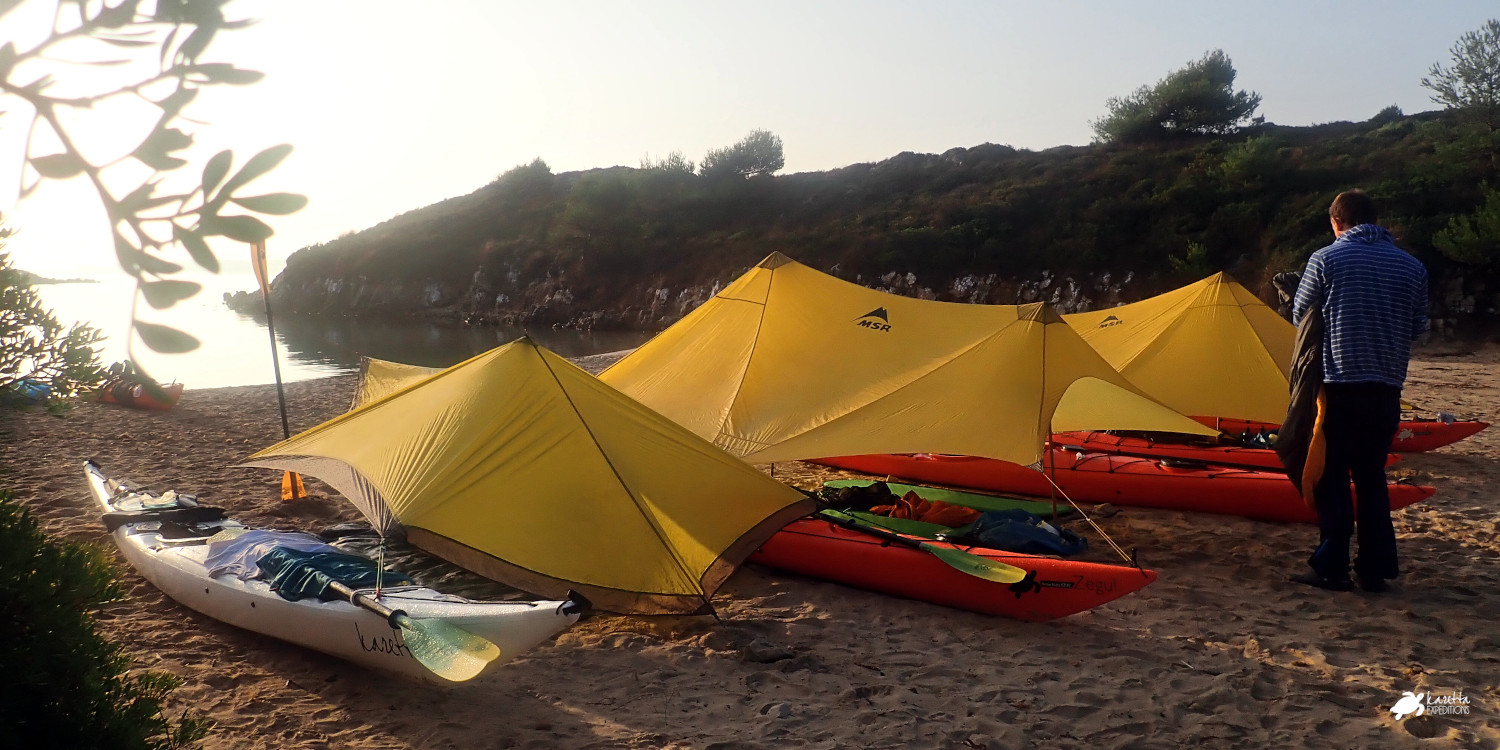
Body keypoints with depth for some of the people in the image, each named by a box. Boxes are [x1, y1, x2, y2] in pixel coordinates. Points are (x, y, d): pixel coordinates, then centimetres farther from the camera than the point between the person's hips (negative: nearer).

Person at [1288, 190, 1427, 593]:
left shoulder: (1326, 259, -5)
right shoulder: (1412, 266, 8)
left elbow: (1300, 315, 5)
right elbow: (1418, 328, 15)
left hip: (1339, 384, -4)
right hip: (1387, 389, 4)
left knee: (1331, 477, 3)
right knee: (1372, 476, 13)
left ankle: (1331, 568, 4)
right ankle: (1375, 570, 15)